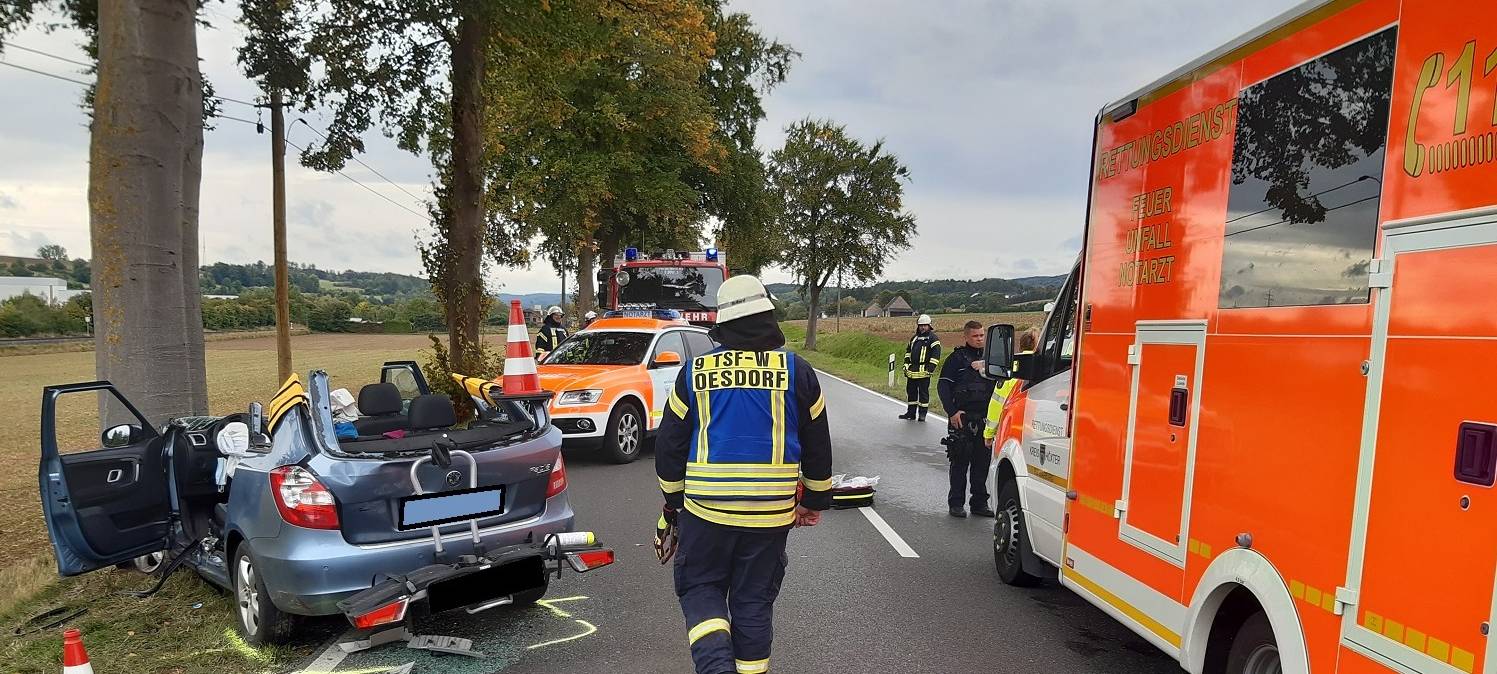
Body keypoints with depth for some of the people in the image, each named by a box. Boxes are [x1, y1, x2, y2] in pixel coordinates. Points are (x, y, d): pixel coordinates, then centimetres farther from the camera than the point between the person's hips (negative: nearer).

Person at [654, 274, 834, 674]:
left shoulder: (695, 371, -1)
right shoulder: (796, 370, -1)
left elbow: (669, 445, 5)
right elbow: (817, 446, 6)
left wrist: (672, 504, 16)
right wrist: (815, 501, 19)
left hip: (706, 507, 0)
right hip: (771, 512, 1)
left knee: (700, 587, 15)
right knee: (754, 599, 13)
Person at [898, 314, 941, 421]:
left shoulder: (933, 338, -4)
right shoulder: (914, 338, 18)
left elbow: (936, 353, -10)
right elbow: (908, 351, 25)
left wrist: (930, 368, -16)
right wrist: (906, 365, 15)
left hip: (923, 372, -7)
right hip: (912, 371, 7)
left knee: (923, 392, -1)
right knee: (911, 391, 11)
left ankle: (922, 414, 6)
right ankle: (911, 412, 21)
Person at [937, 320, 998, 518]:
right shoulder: (957, 358, -2)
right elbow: (943, 385, -6)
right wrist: (952, 412, -13)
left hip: (985, 418, 5)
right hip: (963, 418, -5)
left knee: (983, 461, 8)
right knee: (960, 462, -1)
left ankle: (980, 503, 18)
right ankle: (956, 503, 7)